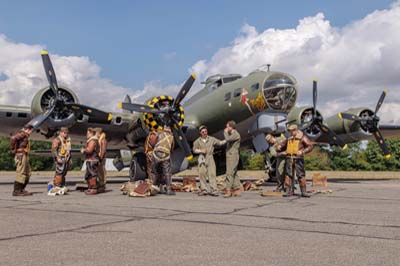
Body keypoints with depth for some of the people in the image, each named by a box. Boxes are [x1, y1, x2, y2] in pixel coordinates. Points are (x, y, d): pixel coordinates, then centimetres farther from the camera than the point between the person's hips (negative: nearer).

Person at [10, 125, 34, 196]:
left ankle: (21, 189, 16)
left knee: (28, 173, 12)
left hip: (24, 156, 10)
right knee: (21, 174, -9)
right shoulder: (22, 133, -9)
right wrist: (14, 149, -17)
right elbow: (13, 138, -26)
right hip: (21, 156, -10)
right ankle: (16, 191, -6)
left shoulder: (25, 135, 21)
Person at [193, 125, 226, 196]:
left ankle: (213, 190, -8)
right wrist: (201, 151, -8)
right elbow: (194, 150, 8)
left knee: (212, 174, -8)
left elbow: (220, 142, 4)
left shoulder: (211, 139, 6)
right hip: (202, 158, 1)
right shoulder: (197, 141, 8)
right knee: (202, 173, -3)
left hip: (210, 157, -1)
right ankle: (204, 190, 6)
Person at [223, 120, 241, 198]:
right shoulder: (232, 135, 19)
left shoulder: (236, 134, -10)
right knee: (234, 174, 9)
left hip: (233, 157, -10)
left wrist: (225, 132, -10)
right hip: (230, 156, 10)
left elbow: (228, 139, -23)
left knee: (230, 173, -13)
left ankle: (228, 190, -14)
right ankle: (237, 190, 11)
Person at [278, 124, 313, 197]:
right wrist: (280, 147, 6)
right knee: (288, 175, 1)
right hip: (289, 158, 5)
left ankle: (303, 192, -2)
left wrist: (302, 151, -18)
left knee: (301, 175, -6)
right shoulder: (289, 138, 16)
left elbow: (310, 146, -4)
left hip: (298, 159, -5)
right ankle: (289, 191, 5)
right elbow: (283, 145, 29)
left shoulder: (302, 137, 1)